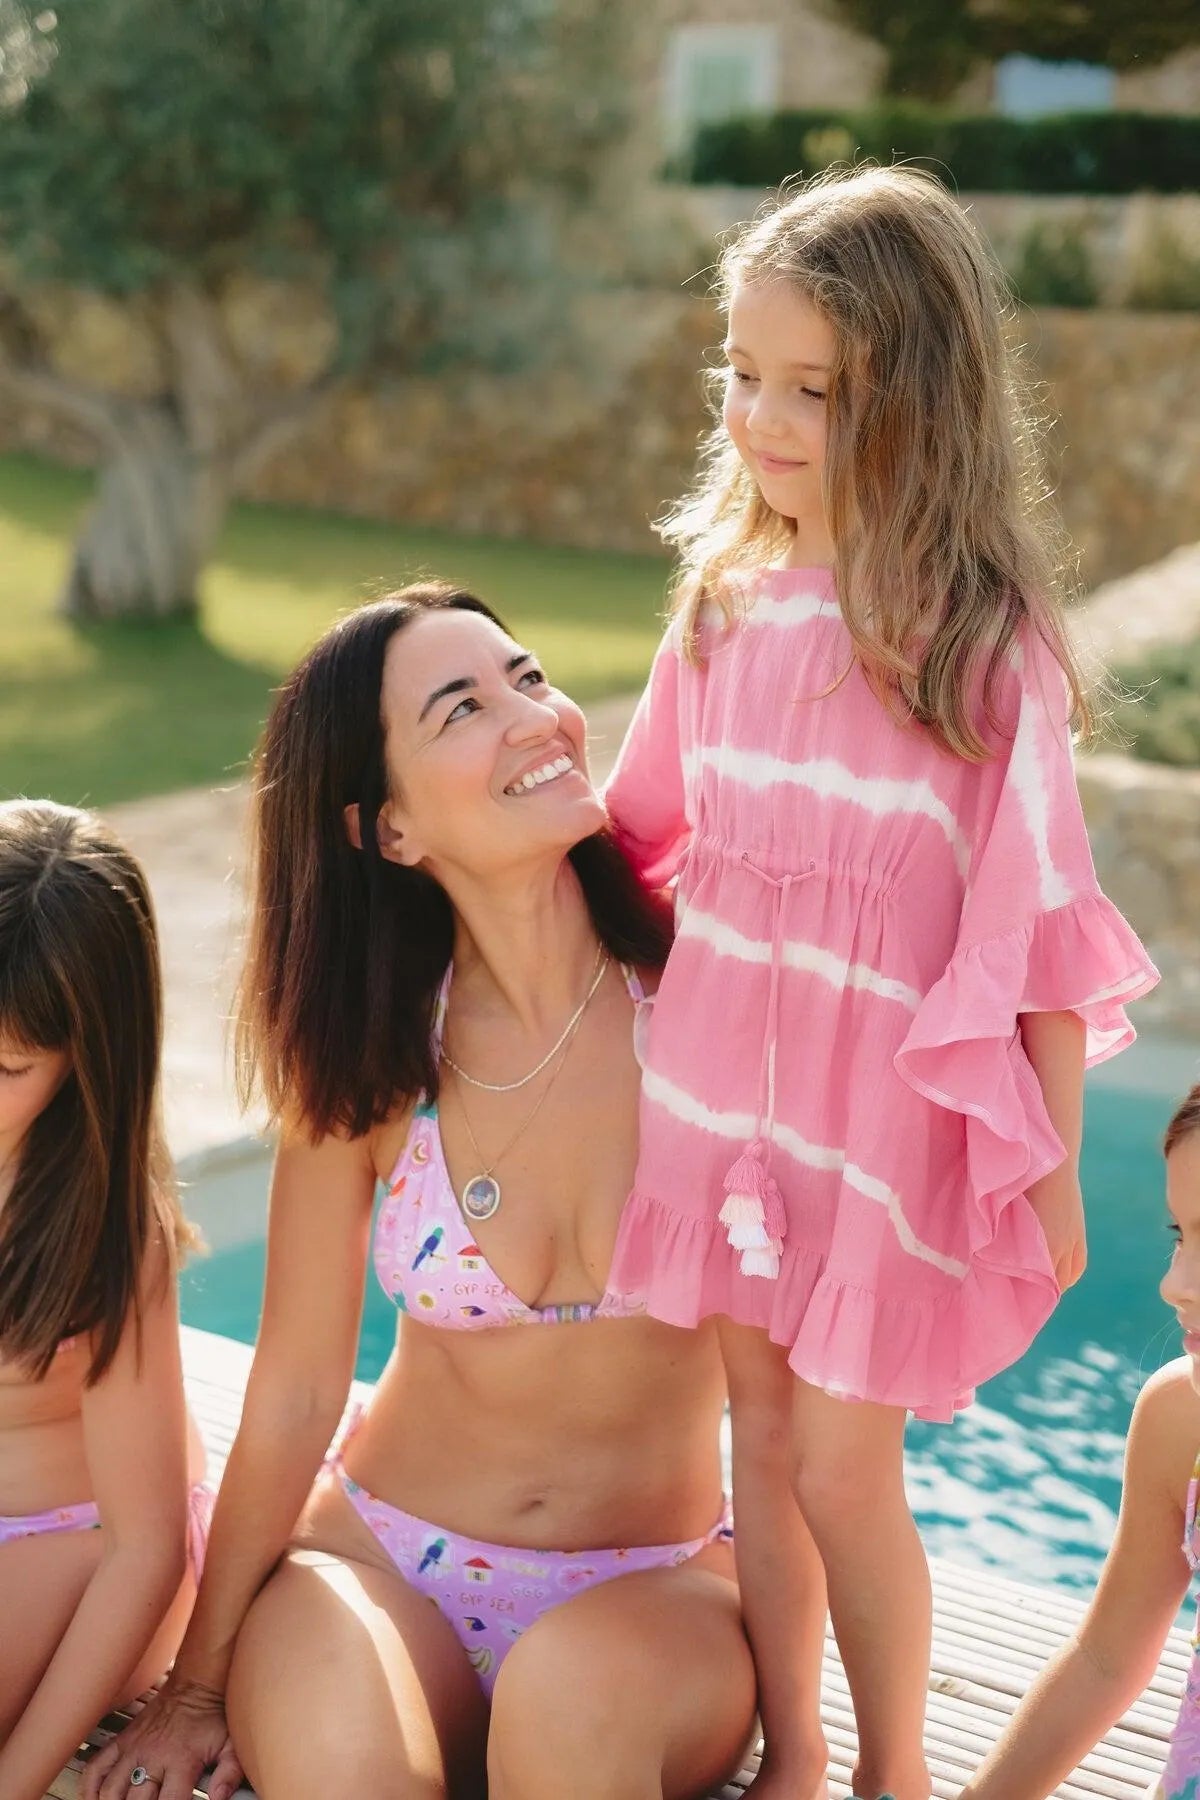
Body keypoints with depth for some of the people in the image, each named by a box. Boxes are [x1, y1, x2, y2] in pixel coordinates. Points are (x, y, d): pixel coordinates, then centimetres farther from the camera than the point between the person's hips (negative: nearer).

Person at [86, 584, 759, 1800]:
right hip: (383, 1559, 0)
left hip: (656, 1590, 0)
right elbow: (294, 1392, -1)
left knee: (572, 1687, -34)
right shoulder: (366, 1057, -8)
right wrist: (196, 1686, 4)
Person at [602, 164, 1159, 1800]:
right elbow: (651, 831, 13)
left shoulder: (984, 637, -13)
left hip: (888, 1095, -5)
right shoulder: (727, 601, 2)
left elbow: (1040, 913, -11)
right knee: (763, 1436, 15)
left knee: (842, 1464, 3)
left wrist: (1052, 1167, -9)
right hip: (722, 1073, 5)